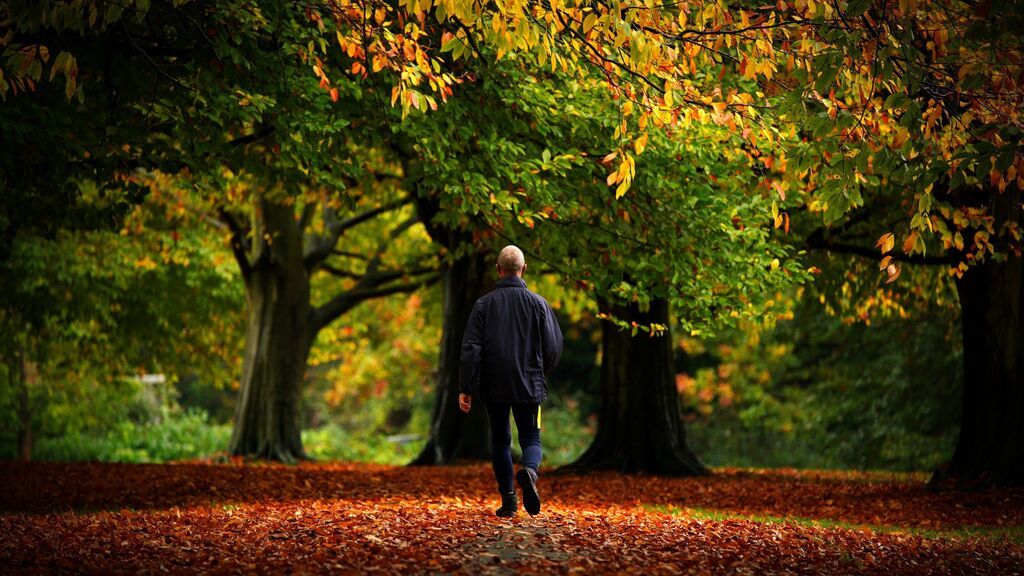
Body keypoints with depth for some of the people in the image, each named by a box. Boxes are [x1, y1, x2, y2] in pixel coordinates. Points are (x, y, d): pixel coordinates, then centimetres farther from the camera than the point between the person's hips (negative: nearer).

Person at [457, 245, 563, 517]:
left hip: (494, 387, 0)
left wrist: (466, 388, -6)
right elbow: (554, 346, 1)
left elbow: (471, 349, -7)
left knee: (500, 441, 12)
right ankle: (529, 471, -24)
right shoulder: (538, 303, -1)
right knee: (531, 439, 8)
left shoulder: (484, 304, -2)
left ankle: (508, 499, 8)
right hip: (529, 387, 0)